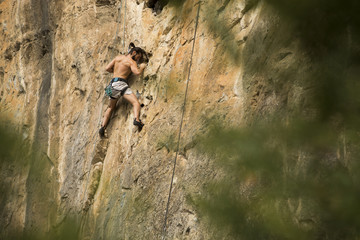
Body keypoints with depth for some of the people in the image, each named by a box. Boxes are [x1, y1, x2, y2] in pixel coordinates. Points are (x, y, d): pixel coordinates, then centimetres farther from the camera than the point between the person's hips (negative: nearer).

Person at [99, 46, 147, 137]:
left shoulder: (118, 57, 18)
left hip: (112, 83, 7)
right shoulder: (131, 62, 0)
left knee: (110, 107, 22)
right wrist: (141, 67, 4)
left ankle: (103, 126, 12)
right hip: (120, 83, -7)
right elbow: (137, 72, -17)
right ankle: (136, 119, -42)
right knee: (136, 103, -16)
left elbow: (107, 68, 17)